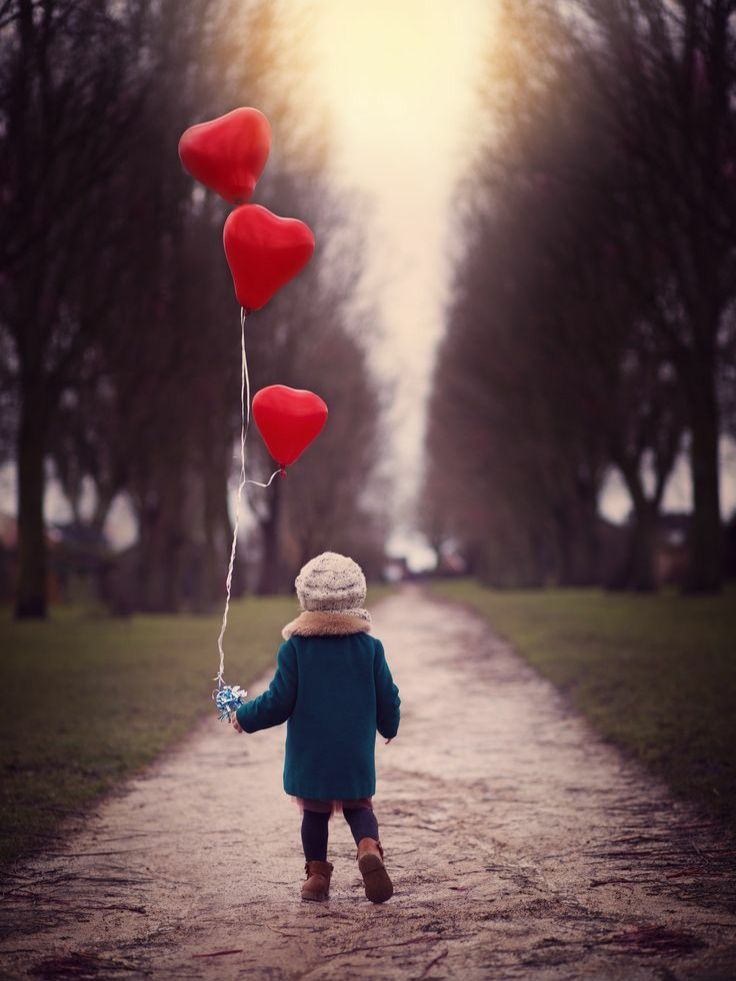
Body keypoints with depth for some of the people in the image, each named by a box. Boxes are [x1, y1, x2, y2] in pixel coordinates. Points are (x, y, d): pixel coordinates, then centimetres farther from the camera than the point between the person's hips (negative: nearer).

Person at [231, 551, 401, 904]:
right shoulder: (370, 647, -3)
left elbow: (279, 702, -9)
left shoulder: (294, 649, -9)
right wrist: (389, 726, 24)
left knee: (314, 812, 14)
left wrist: (244, 717, 8)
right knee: (358, 807, 13)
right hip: (357, 754, 1)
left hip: (309, 755, -1)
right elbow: (388, 698, 3)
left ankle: (317, 874, 13)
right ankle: (369, 848, -14)